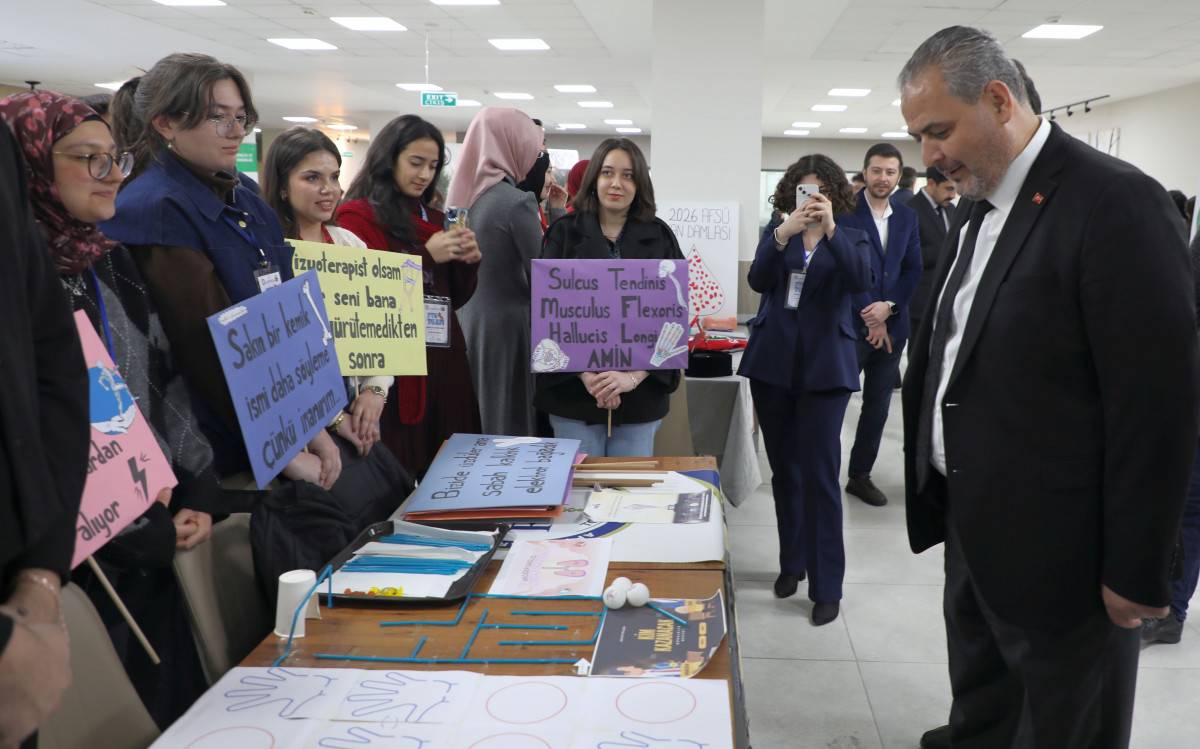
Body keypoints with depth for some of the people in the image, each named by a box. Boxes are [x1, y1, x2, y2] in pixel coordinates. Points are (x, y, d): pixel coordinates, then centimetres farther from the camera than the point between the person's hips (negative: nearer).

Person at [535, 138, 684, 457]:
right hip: (573, 390, -1)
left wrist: (634, 376, -13)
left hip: (641, 392, 1)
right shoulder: (565, 233, 4)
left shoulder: (659, 237, 6)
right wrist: (585, 374, -15)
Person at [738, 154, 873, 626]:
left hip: (825, 366, -2)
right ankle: (792, 562, 27)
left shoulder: (850, 238, 3)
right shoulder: (776, 230, 7)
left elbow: (862, 281, -17)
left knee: (820, 474, -5)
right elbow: (758, 280, -11)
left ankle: (827, 586, 4)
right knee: (784, 469, 11)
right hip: (773, 361, 3)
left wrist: (830, 229, -29)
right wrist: (784, 233, -26)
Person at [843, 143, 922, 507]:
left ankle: (860, 475, 22)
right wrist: (869, 318, -12)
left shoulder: (907, 217, 11)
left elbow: (914, 270, 9)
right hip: (851, 323, -5)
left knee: (878, 405, 10)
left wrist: (888, 307, -8)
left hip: (892, 325, 5)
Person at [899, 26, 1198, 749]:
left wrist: (1137, 573, -15)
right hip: (974, 529, 8)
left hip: (1057, 553, -7)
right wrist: (935, 487, 12)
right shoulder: (978, 210, 9)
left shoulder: (1117, 203, -18)